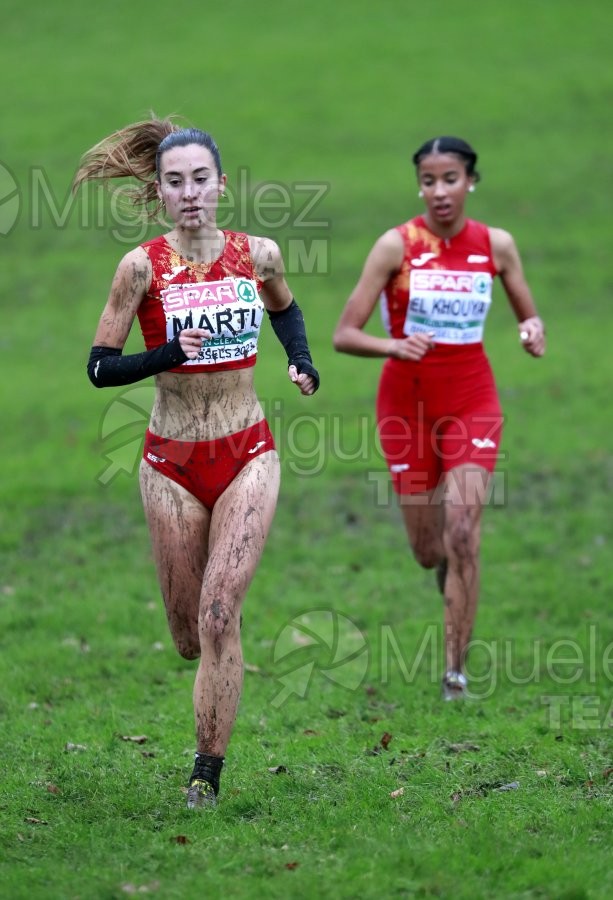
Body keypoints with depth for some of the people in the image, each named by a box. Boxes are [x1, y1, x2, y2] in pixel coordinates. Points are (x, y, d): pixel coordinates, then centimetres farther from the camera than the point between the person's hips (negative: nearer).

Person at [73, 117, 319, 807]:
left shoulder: (259, 255, 0)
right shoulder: (143, 266, -8)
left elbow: (285, 309, 23)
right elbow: (100, 367, -6)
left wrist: (302, 362, 6)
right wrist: (168, 353, -21)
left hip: (247, 456, 0)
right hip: (172, 463, 0)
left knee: (219, 614, -12)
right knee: (189, 634, 7)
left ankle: (208, 771, -6)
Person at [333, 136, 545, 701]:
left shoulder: (496, 245, -2)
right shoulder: (397, 246, -10)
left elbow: (529, 318, 9)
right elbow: (344, 335, -12)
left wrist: (533, 333, -15)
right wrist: (393, 346, -32)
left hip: (472, 403, 0)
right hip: (407, 402, 0)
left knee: (462, 532, -17)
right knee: (429, 551, 5)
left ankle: (456, 667, -11)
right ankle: (449, 573, 44)